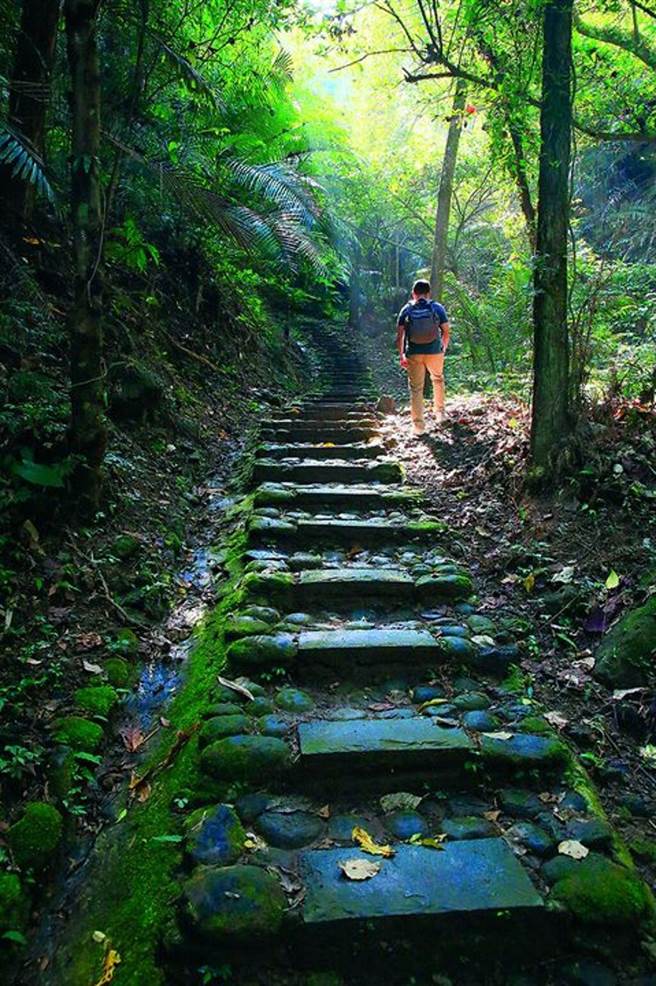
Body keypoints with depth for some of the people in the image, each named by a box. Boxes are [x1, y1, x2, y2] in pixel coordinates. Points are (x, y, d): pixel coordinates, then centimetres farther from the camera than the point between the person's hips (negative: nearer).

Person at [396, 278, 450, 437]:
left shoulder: (406, 310, 1)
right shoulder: (437, 308, 0)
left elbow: (400, 335, -3)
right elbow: (446, 332, 1)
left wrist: (401, 356, 5)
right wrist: (444, 349, 16)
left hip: (413, 354, 0)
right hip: (434, 352, 0)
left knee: (416, 388, 6)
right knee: (438, 380, 26)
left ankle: (418, 425, 4)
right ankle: (439, 412, 34)